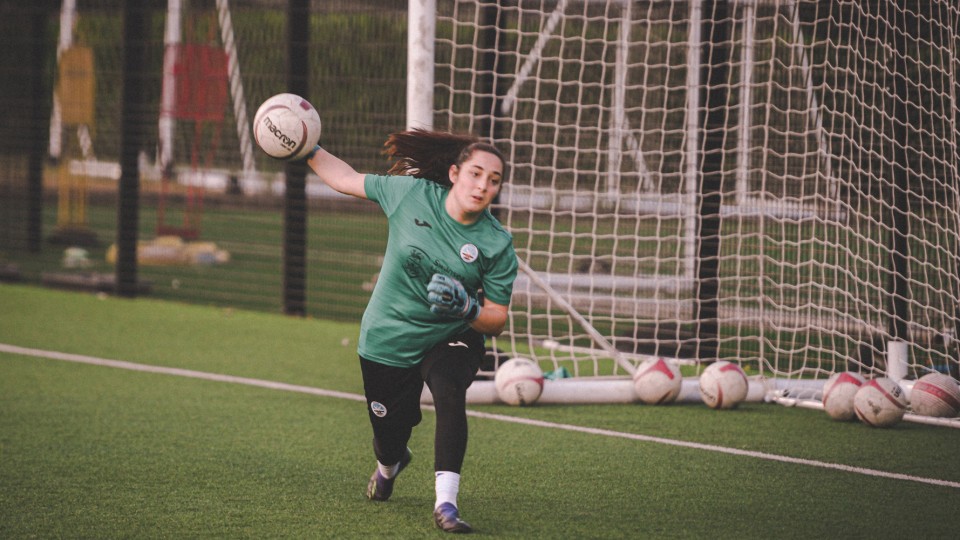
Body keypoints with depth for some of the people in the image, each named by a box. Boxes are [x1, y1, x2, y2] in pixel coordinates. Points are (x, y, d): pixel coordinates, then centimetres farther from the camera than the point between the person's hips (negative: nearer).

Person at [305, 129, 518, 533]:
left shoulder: (497, 245, -15)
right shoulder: (411, 194, -12)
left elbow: (497, 321, -11)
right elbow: (348, 180, 4)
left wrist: (466, 307, -31)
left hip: (451, 340, -1)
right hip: (387, 343, 1)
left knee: (449, 394, -34)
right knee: (389, 434, 10)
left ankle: (445, 501, -32)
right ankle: (388, 466, 51)